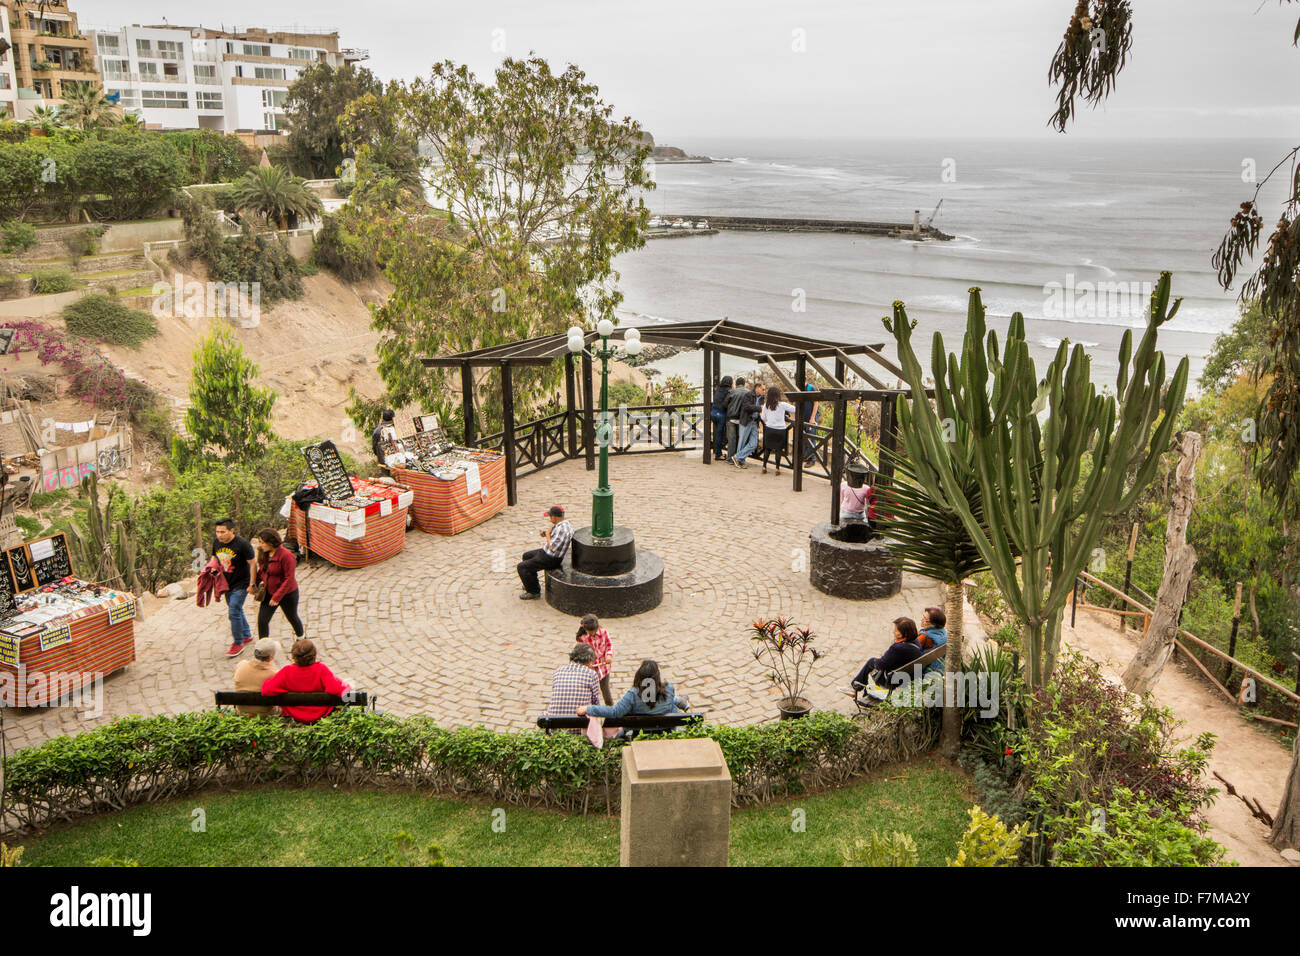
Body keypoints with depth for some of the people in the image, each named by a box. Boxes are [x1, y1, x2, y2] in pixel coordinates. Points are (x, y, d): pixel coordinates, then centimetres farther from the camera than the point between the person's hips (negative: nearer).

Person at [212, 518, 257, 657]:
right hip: (227, 584, 7)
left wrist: (252, 584, -14)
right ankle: (247, 636, 37)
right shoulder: (216, 542, -2)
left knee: (234, 613, -11)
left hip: (241, 584, -7)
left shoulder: (242, 544, -22)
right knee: (236, 611, 19)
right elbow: (215, 557, 17)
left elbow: (253, 563, -15)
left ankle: (238, 643, 2)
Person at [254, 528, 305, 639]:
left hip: (287, 594, -6)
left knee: (292, 618, 17)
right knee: (262, 621, -4)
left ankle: (301, 638, 44)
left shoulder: (285, 555, -25)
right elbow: (261, 572, 14)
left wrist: (277, 597, -26)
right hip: (269, 593, 6)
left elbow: (289, 579, -25)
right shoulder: (264, 554, -2)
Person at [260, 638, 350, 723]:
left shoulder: (286, 672, -22)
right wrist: (344, 686, -11)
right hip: (320, 715, -1)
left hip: (294, 716, 1)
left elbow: (266, 690, -23)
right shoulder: (321, 669, -25)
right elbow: (334, 689, -32)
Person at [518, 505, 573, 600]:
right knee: (526, 555, 29)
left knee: (521, 567, -9)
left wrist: (548, 534, -17)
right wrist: (547, 534, 2)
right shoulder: (564, 524, 0)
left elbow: (552, 548, -30)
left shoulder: (562, 529, -32)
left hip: (550, 559, -11)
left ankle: (534, 592, 5)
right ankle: (533, 584, 38)